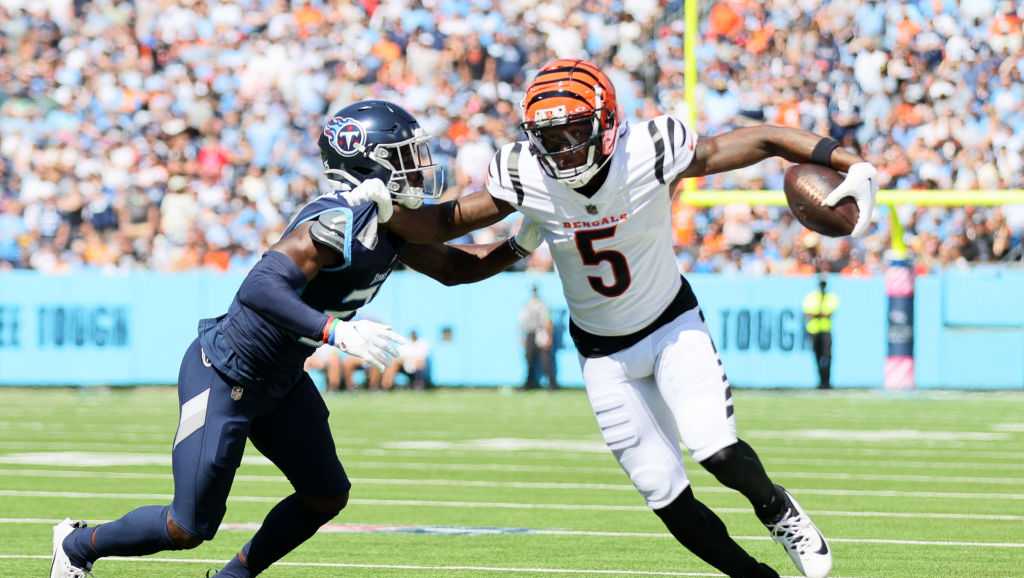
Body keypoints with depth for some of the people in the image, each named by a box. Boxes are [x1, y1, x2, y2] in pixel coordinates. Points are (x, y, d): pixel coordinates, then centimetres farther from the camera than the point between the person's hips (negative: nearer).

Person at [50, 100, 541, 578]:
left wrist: (520, 245, 0)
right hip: (224, 377, -9)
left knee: (326, 496, 7)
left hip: (279, 380, 9)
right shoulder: (340, 222, -29)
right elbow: (259, 290, -38)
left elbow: (452, 267, 15)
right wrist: (337, 332, -46)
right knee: (189, 529, -1)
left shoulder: (390, 228, 0)